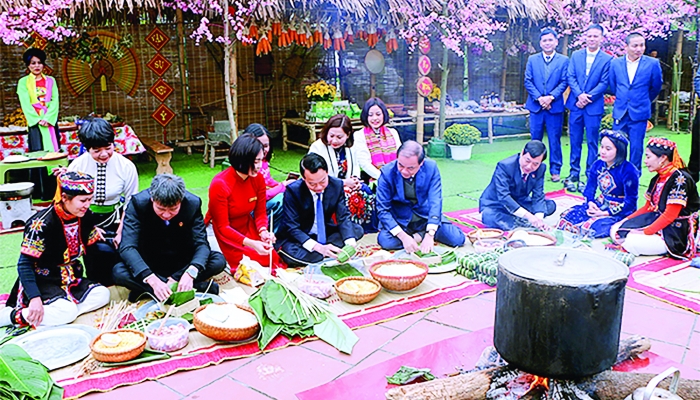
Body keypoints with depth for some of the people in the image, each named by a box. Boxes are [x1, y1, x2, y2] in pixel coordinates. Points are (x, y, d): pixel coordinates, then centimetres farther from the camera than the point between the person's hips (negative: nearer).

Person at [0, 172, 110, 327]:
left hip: (70, 279, 7)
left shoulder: (84, 216, -2)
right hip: (42, 282, -7)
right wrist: (35, 298, -32)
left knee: (102, 294, -13)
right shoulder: (42, 223, -22)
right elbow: (25, 265, -23)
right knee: (67, 312, -30)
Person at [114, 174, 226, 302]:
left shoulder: (193, 203, -18)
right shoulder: (138, 203, -23)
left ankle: (145, 289, -24)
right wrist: (152, 280, -44)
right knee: (119, 272, -30)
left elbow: (201, 243, -21)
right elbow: (127, 247, -29)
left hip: (183, 264, 2)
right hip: (149, 266, -1)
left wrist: (191, 273, -41)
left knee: (218, 260, -23)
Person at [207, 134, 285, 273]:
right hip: (226, 235, -4)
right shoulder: (220, 184, -24)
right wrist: (251, 244, -34)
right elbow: (223, 227, -21)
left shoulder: (258, 178, -9)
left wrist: (263, 231, -23)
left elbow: (260, 212, 0)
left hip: (248, 227, 4)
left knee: (271, 256, -18)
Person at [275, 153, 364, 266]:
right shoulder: (293, 190, -22)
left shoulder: (337, 185, -12)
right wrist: (318, 247, -36)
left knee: (357, 230, -15)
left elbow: (343, 218, -10)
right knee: (291, 254, -35)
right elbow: (292, 227, -22)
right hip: (301, 238, -4)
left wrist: (350, 244, -31)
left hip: (327, 233, 4)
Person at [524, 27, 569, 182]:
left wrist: (551, 97, -15)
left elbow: (564, 82, -1)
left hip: (555, 106, -1)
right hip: (535, 106, 1)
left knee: (555, 140, 2)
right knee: (535, 139, 6)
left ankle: (555, 170, 10)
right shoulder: (532, 59, 9)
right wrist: (539, 98, -9)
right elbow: (528, 81, 3)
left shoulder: (563, 60, 5)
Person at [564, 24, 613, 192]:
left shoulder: (607, 59, -1)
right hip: (576, 104, 3)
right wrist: (579, 94, -12)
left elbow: (604, 83, -5)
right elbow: (570, 77, 2)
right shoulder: (576, 55, 8)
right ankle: (574, 173, 17)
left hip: (594, 106, -2)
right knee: (575, 140, 8)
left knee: (592, 142, 1)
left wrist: (588, 97, -14)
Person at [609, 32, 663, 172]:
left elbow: (656, 87, 9)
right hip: (620, 112, 2)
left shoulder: (652, 63, -5)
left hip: (639, 113, -2)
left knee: (636, 148, 2)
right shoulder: (615, 63, 1)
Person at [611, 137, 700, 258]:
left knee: (631, 242, -25)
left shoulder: (679, 179, -18)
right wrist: (625, 220, 3)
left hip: (676, 233, -8)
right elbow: (647, 207, 15)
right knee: (616, 231, -5)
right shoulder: (657, 179, 9)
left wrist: (644, 232, -21)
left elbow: (670, 215, -22)